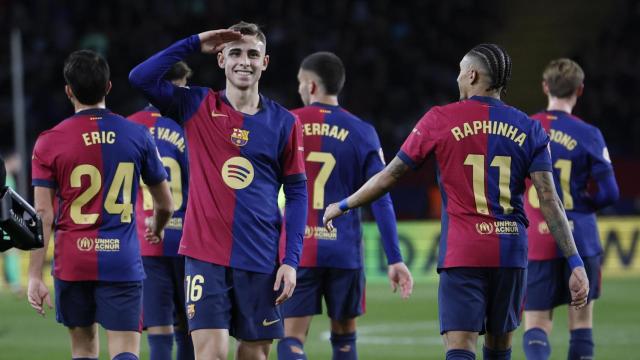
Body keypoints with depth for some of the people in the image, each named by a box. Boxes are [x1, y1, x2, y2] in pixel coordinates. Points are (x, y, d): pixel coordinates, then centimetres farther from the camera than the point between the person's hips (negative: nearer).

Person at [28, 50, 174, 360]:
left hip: (72, 262, 0)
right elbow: (165, 204, 11)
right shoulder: (137, 136, 2)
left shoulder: (49, 142, -2)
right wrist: (156, 228, 34)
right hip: (123, 262, 0)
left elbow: (43, 215, -6)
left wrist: (35, 276, -3)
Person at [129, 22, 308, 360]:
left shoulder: (284, 122, 5)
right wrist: (195, 43, -9)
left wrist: (291, 261, -2)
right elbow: (140, 78, -9)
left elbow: (297, 193, 6)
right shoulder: (197, 106, 3)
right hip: (206, 254, -2)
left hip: (261, 262, 2)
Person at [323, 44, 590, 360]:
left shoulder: (440, 120, -1)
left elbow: (389, 176, 5)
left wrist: (343, 206, 20)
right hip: (511, 254, 3)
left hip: (461, 254, -3)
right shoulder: (529, 129, 5)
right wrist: (575, 263, -4)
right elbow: (549, 200, -4)